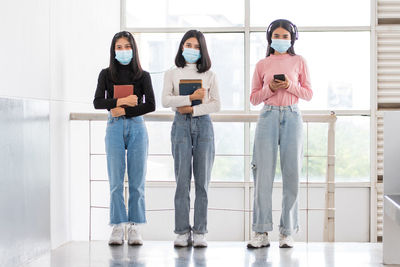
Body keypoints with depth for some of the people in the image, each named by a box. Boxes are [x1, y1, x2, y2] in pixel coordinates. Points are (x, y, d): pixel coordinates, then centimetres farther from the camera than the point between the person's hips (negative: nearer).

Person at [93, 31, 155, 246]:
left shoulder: (143, 76, 8)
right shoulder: (106, 74, 9)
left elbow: (151, 105, -1)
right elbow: (97, 102, -2)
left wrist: (125, 111, -9)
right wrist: (121, 101, -15)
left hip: (137, 127, 0)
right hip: (114, 127, 0)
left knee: (137, 181, -1)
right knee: (116, 181, -2)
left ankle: (134, 227, 3)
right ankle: (117, 227, 1)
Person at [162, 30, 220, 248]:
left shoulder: (209, 75, 13)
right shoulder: (172, 74, 11)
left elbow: (216, 104, 3)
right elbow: (165, 100, -4)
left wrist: (193, 109, -9)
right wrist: (191, 98, -13)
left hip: (203, 125, 1)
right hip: (181, 125, -1)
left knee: (202, 181, -1)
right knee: (182, 180, -5)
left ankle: (200, 232, 2)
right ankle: (182, 232, -2)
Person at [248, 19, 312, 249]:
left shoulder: (299, 62, 10)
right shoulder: (262, 65, 11)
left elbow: (309, 93, 8)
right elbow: (254, 98, 10)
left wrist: (290, 86, -9)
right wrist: (270, 89, -8)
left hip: (292, 117, 0)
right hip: (268, 116, 0)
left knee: (292, 174, -2)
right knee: (264, 173, -4)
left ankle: (288, 231, 5)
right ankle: (262, 232, -1)